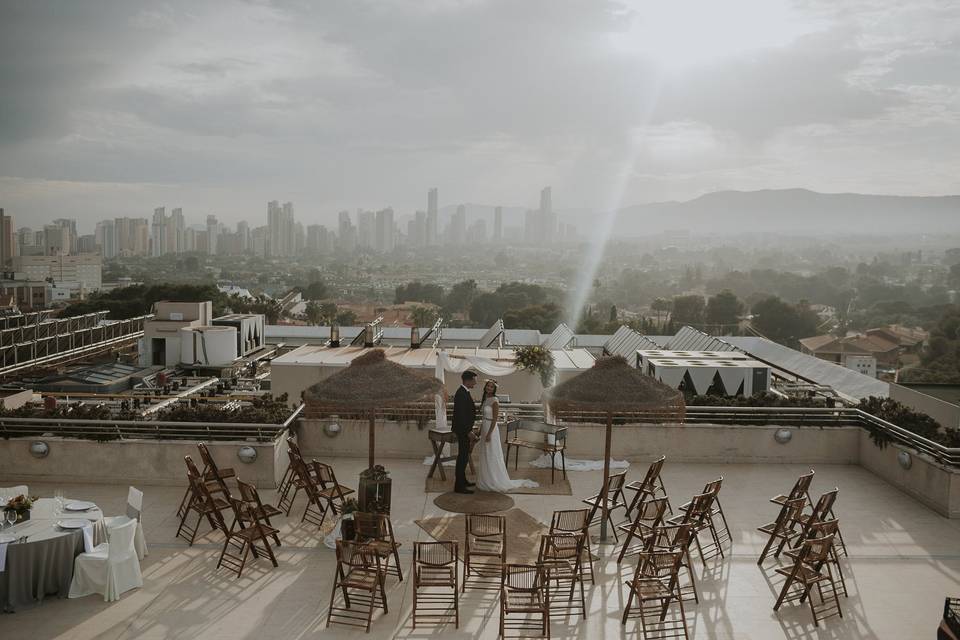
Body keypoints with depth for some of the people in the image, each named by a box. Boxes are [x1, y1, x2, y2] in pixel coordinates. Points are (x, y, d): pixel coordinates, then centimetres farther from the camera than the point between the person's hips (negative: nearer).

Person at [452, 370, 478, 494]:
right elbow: (461, 415, -25)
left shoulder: (464, 392, 11)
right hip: (463, 431, -11)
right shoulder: (461, 394, -21)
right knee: (463, 456, -6)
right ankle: (459, 486, -2)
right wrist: (468, 431, -23)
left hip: (465, 430, 11)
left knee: (464, 456, 19)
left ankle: (462, 480, 31)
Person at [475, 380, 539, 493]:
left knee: (492, 456, -2)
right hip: (484, 427, 9)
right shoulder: (485, 399, 10)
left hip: (491, 428, -9)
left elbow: (495, 419, -18)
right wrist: (480, 431, 18)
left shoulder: (494, 401, -15)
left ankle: (495, 482, 7)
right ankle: (486, 480, 23)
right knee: (484, 456, 14)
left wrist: (489, 434, -21)